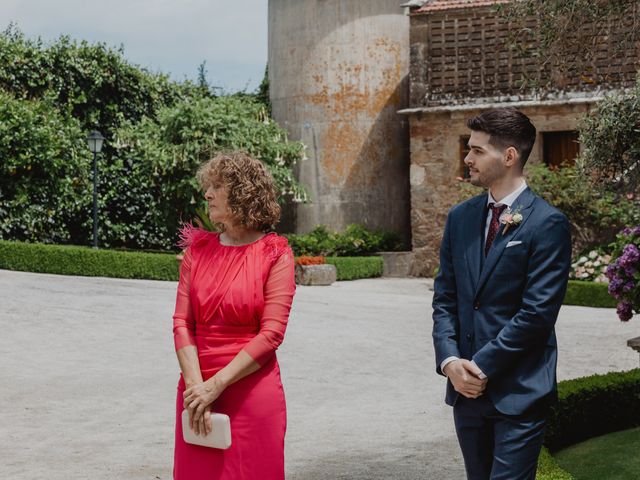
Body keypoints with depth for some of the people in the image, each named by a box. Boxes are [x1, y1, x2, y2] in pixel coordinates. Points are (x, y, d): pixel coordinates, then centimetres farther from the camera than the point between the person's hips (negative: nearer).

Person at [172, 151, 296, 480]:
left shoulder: (275, 253, -4)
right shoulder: (198, 249, 8)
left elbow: (271, 333, -11)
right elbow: (182, 321, 1)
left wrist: (217, 385, -15)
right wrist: (196, 386, -12)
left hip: (252, 393, -4)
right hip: (197, 390, 4)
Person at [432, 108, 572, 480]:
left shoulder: (548, 224, -10)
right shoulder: (460, 218, 9)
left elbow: (538, 312, -14)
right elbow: (445, 298, 9)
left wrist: (481, 366, -13)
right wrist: (449, 359, -6)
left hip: (519, 392, -6)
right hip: (467, 388, 6)